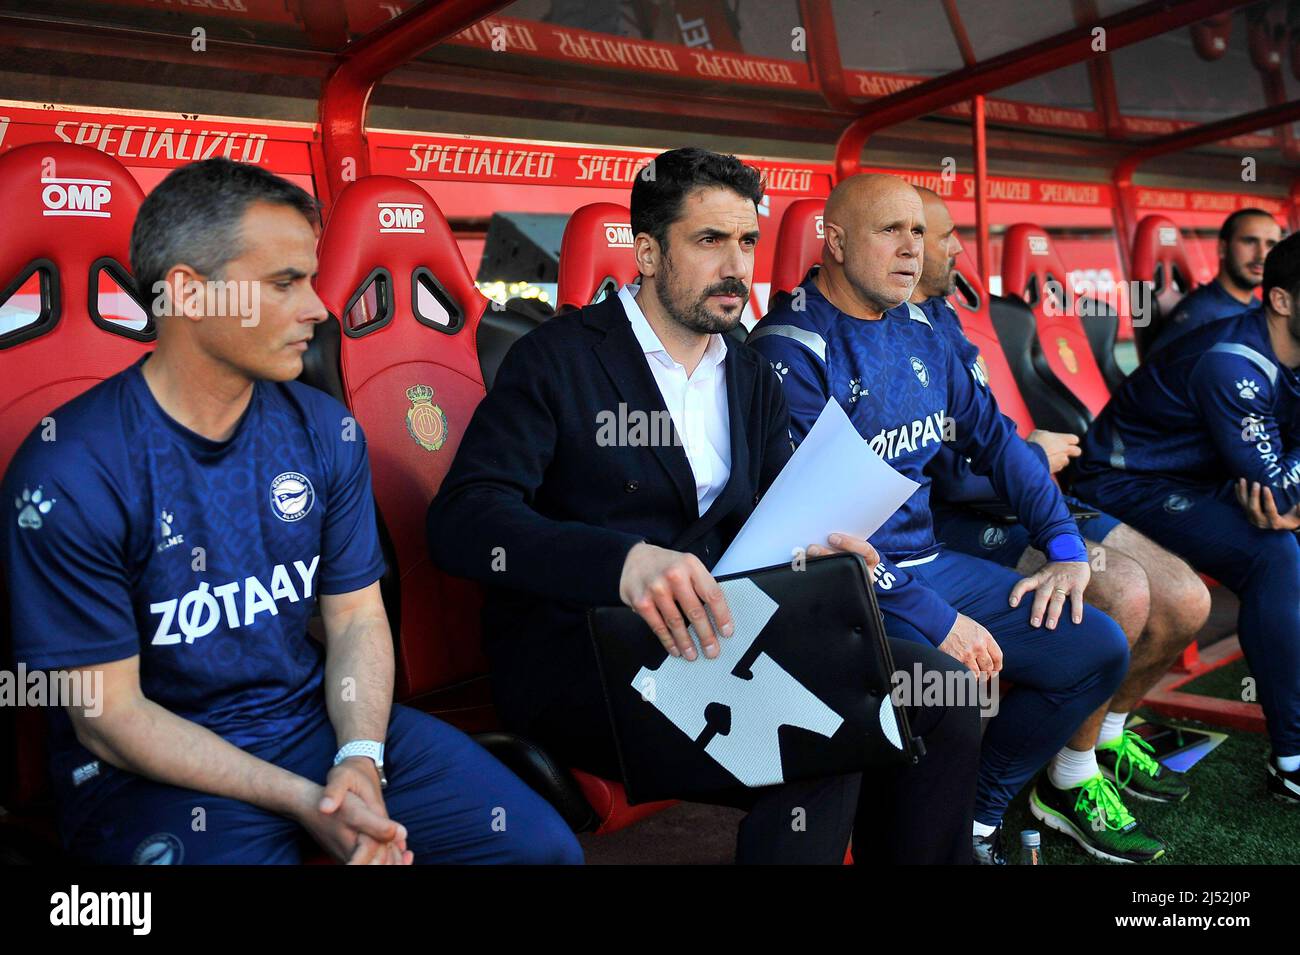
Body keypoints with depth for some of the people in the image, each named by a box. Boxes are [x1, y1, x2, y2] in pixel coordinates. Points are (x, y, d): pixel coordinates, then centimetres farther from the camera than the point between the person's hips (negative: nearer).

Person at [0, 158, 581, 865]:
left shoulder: (325, 432, 0)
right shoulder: (68, 476, -16)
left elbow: (356, 617, 4)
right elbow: (108, 715, -13)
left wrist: (360, 761, -16)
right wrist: (304, 801, -21)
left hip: (317, 718, 5)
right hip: (156, 769, -4)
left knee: (542, 845, -5)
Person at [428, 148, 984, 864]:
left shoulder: (753, 381, 17)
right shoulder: (558, 359, -3)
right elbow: (461, 519, -15)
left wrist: (810, 547, -10)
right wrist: (626, 562, -33)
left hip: (716, 636, 7)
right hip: (574, 657, -6)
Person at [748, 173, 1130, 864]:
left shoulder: (916, 330, 11)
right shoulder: (790, 349, -14)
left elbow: (991, 434, 17)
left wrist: (1066, 546, 6)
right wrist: (934, 620, -21)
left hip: (929, 561, 8)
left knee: (1099, 650, 2)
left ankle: (978, 815, 13)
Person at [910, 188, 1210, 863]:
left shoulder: (940, 314, 15)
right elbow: (954, 475, -22)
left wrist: (1028, 450, 4)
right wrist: (1036, 458, -7)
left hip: (1012, 498, 9)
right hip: (950, 526, -9)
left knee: (1185, 602, 0)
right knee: (1121, 590, -28)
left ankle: (1106, 733, 26)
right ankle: (1067, 785, -8)